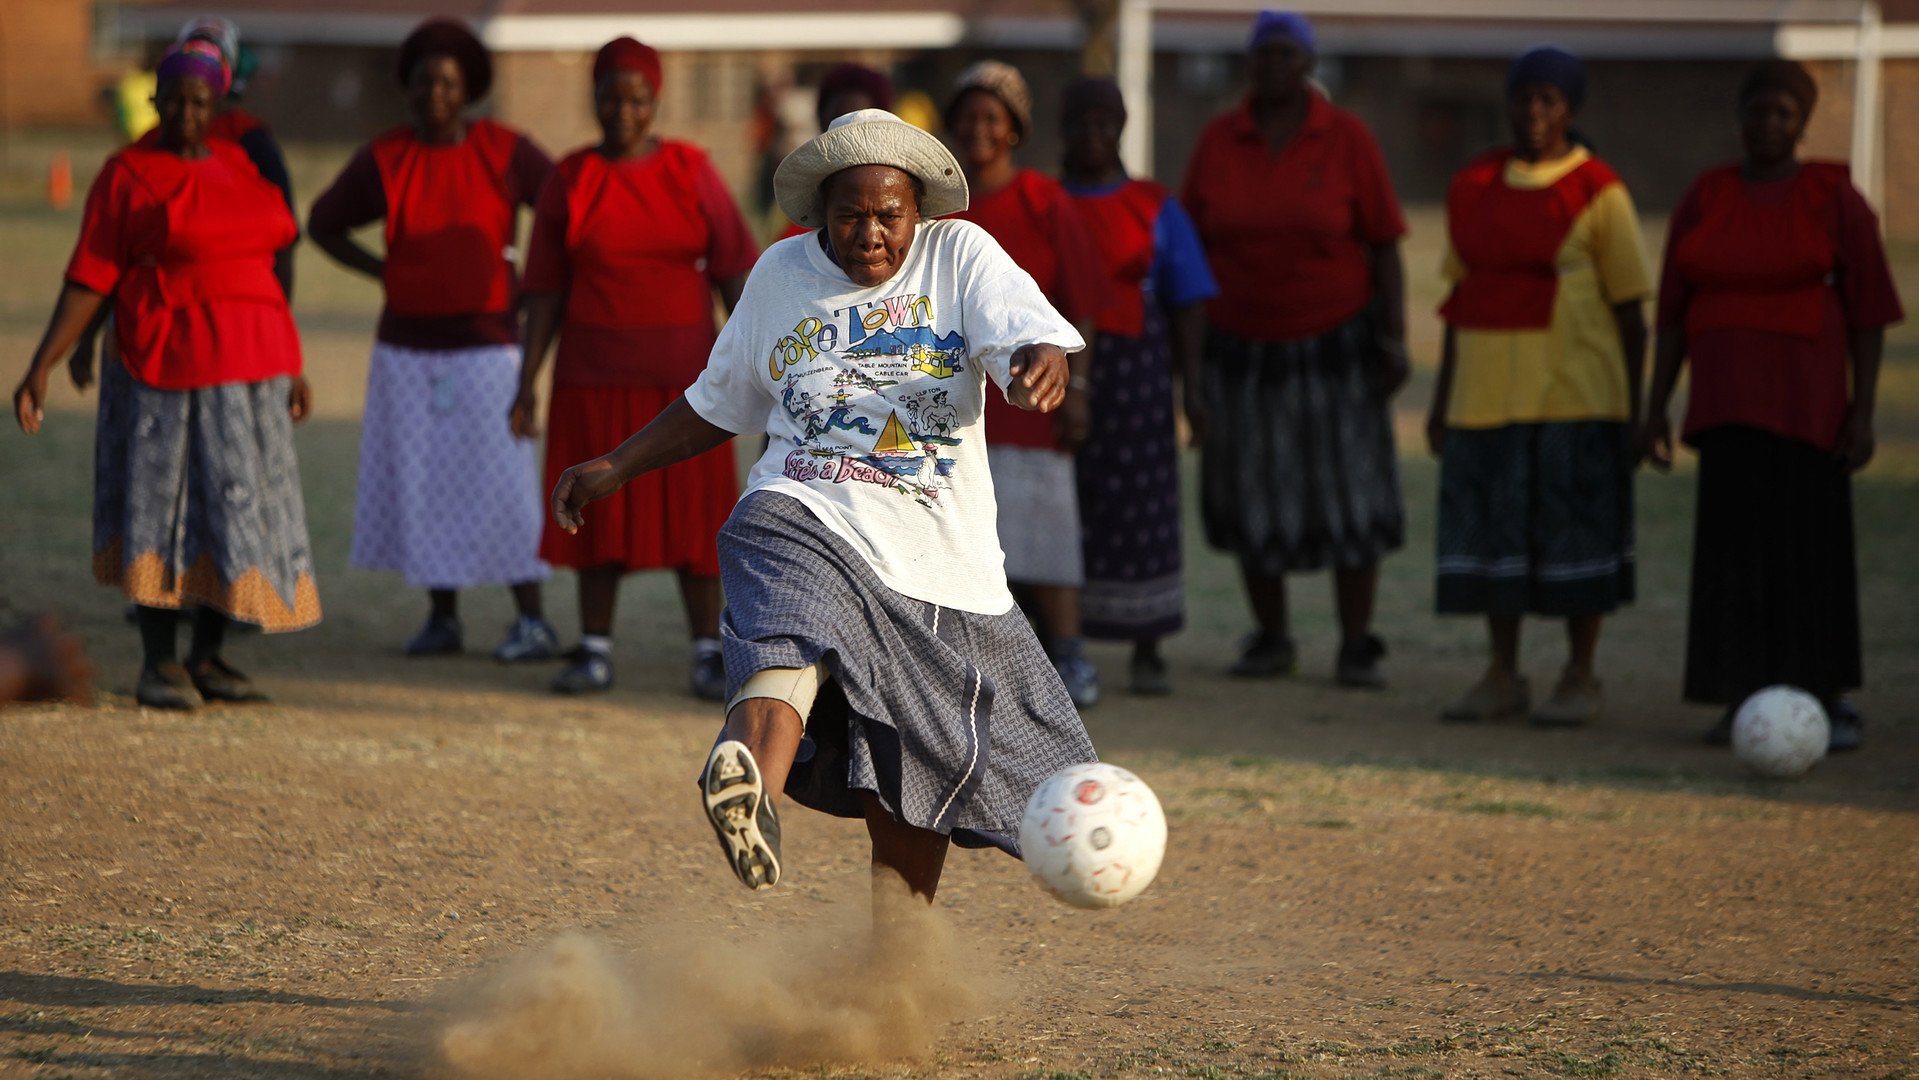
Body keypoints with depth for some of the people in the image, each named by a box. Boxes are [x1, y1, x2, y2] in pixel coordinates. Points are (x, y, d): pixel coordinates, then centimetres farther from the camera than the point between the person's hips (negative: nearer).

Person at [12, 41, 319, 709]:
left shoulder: (234, 167, 10)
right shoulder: (127, 179, -6)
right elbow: (88, 283, -8)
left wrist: (288, 365, 15)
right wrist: (38, 370, -14)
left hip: (244, 367, 6)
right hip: (170, 364, -6)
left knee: (235, 508, 5)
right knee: (167, 508, -4)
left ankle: (208, 660, 13)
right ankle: (158, 666, 3)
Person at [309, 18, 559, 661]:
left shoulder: (504, 152, -5)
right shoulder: (383, 161, -1)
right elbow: (322, 225, 12)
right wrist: (384, 274, 2)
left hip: (485, 347, -2)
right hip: (408, 349, 2)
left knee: (500, 483, -9)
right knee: (422, 484, 2)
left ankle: (533, 622, -5)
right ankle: (442, 619, 13)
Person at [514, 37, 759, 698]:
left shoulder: (690, 173, -1)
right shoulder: (570, 182, 0)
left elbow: (734, 273, -2)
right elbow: (545, 291, 2)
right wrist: (527, 384, -2)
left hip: (682, 372, -1)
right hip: (596, 375, 1)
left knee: (691, 512, 0)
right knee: (600, 512, 4)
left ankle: (709, 654, 5)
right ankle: (594, 651, 11)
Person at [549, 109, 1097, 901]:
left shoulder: (960, 255, 5)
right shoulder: (781, 275, 13)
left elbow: (1032, 336, -13)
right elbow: (719, 403, 26)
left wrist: (1040, 365, -37)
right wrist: (617, 468, 20)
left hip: (939, 561, 1)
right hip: (804, 523, -1)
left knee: (913, 802, 6)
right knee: (790, 637, -36)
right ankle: (751, 797, -66)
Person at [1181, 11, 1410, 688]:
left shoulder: (1348, 140, -7)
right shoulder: (1218, 142, -2)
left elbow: (1384, 246, -5)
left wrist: (1394, 337, -13)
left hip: (1336, 345, -2)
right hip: (1242, 348, 2)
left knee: (1351, 497, -4)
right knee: (1251, 498, 7)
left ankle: (1356, 649, 2)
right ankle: (1272, 639, 22)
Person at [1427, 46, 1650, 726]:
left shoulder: (1598, 195, -3)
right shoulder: (1475, 188, 11)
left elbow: (1629, 310, -1)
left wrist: (1634, 408, -4)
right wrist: (1443, 398, 15)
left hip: (1574, 393, -5)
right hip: (1487, 386, 5)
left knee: (1575, 535, -1)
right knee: (1492, 535, 6)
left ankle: (1579, 679, 9)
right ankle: (1502, 677, 15)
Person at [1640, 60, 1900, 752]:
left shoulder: (1836, 200, -3)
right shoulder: (1703, 202, 6)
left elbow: (1870, 311, -4)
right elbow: (1674, 312, 8)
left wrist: (1863, 411, -9)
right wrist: (1656, 408, 4)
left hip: (1807, 402, -3)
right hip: (1728, 402, 3)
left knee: (1814, 545, -2)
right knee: (1733, 543, 2)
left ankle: (1832, 700, 8)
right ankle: (1741, 700, 8)